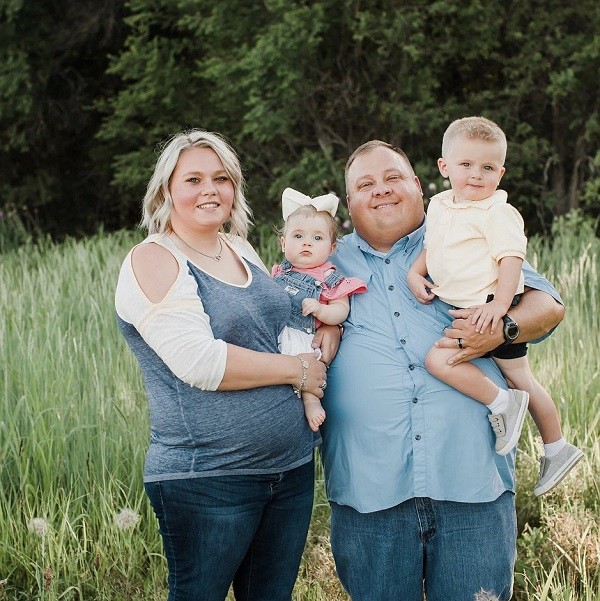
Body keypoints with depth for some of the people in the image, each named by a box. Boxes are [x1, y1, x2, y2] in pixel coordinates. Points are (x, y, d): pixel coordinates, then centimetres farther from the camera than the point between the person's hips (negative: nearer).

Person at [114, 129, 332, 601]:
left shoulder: (241, 250, 12)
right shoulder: (153, 260, -10)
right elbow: (199, 360, -21)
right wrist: (297, 369, -12)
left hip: (292, 468, 7)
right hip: (206, 481, -7)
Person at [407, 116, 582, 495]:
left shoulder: (498, 213, -13)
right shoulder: (439, 205, 11)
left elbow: (512, 259, -20)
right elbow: (431, 248, 23)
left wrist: (500, 304, -30)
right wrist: (415, 273, 5)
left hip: (491, 309, -8)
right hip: (465, 308, 8)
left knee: (439, 360, -20)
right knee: (521, 379, 15)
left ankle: (502, 403, -5)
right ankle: (557, 449, 26)